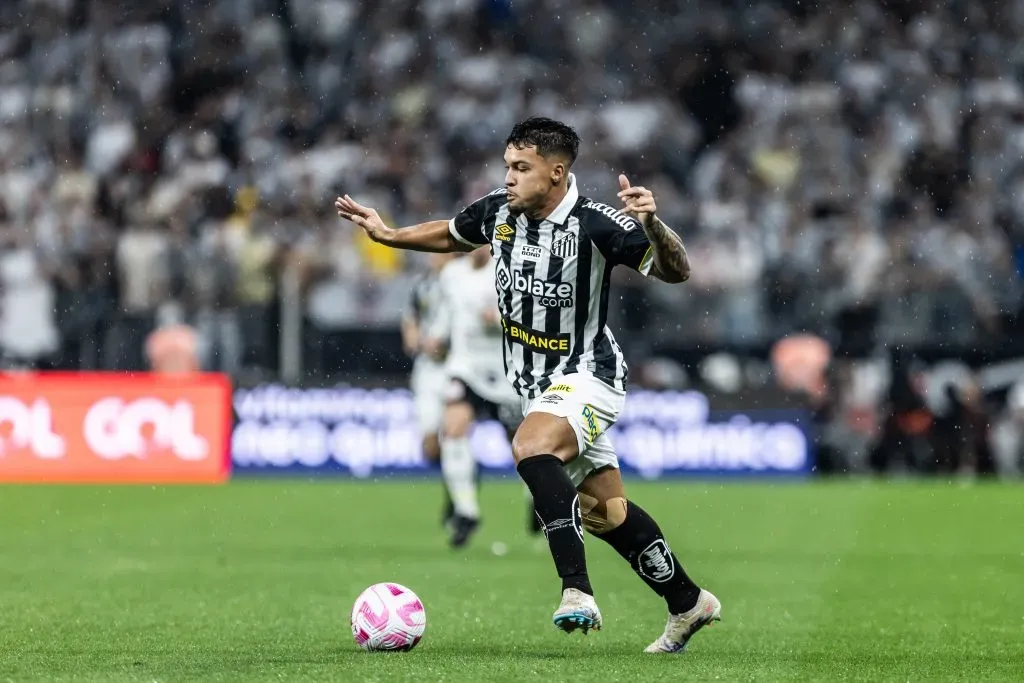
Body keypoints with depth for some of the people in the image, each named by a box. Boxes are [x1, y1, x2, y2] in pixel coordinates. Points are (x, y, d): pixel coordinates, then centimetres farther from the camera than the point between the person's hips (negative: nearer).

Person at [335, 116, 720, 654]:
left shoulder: (596, 225, -22)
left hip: (586, 375, -7)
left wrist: (652, 224, -38)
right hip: (536, 383, 7)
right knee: (605, 512, 14)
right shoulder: (498, 211, -4)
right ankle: (688, 603, 31)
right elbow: (452, 235, 19)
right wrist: (388, 235, 10)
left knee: (531, 447, -36)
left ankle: (577, 591, -37)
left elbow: (675, 272, -21)